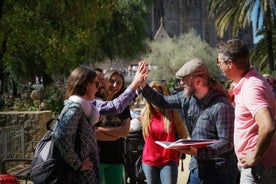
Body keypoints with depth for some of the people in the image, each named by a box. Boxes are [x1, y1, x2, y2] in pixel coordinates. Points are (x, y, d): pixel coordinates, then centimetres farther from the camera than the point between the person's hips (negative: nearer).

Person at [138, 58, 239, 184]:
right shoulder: (187, 98, 3)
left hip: (219, 172, -6)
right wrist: (143, 85, 5)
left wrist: (199, 152, -31)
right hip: (196, 167, 7)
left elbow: (227, 143, -21)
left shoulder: (221, 106, -20)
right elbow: (162, 102, 16)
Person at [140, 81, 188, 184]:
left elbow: (183, 135, 3)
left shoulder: (172, 113, -5)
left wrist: (177, 154, 5)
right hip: (149, 161, 3)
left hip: (169, 161, -3)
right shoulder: (145, 114, 1)